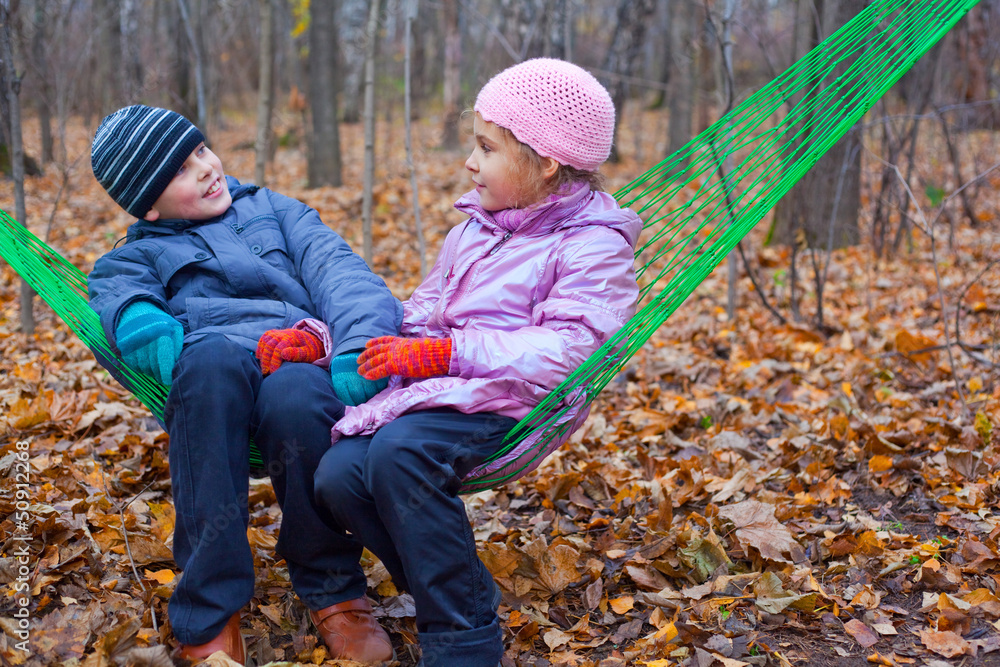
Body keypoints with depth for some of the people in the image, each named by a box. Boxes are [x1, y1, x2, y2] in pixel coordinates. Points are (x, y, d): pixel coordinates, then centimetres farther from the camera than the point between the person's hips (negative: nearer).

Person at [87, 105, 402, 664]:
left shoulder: (271, 208, 30)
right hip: (217, 381, 0)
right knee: (212, 356, -37)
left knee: (294, 393, -37)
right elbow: (140, 330, 1)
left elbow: (337, 270, 10)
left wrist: (360, 346, -13)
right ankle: (210, 614, -31)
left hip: (307, 370, 1)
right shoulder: (131, 262, 26)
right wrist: (259, 348, -19)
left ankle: (330, 589, -13)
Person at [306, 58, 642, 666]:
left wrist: (444, 353, -21)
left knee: (402, 448, -35)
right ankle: (454, 592, 2)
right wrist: (400, 342, 2)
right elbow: (429, 305, 26)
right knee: (338, 475, -18)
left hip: (508, 400, -7)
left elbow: (564, 348, -17)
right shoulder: (476, 224, 21)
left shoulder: (593, 245, -4)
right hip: (434, 388, 7)